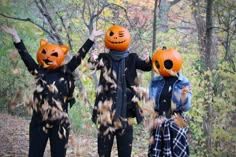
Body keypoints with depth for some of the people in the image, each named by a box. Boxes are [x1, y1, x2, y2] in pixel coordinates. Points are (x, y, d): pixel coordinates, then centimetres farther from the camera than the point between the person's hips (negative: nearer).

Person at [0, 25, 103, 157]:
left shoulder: (65, 72, 4)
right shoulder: (39, 72, 3)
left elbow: (80, 56, 7)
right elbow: (25, 55, 5)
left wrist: (93, 36, 11)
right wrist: (15, 35, 4)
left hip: (60, 123, 0)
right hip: (39, 122, 0)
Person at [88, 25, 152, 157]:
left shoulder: (131, 58, 3)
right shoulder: (104, 58, 0)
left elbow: (148, 66, -8)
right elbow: (91, 66, -17)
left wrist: (148, 60, -31)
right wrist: (93, 59, -40)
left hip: (125, 114, 1)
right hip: (106, 114, 0)